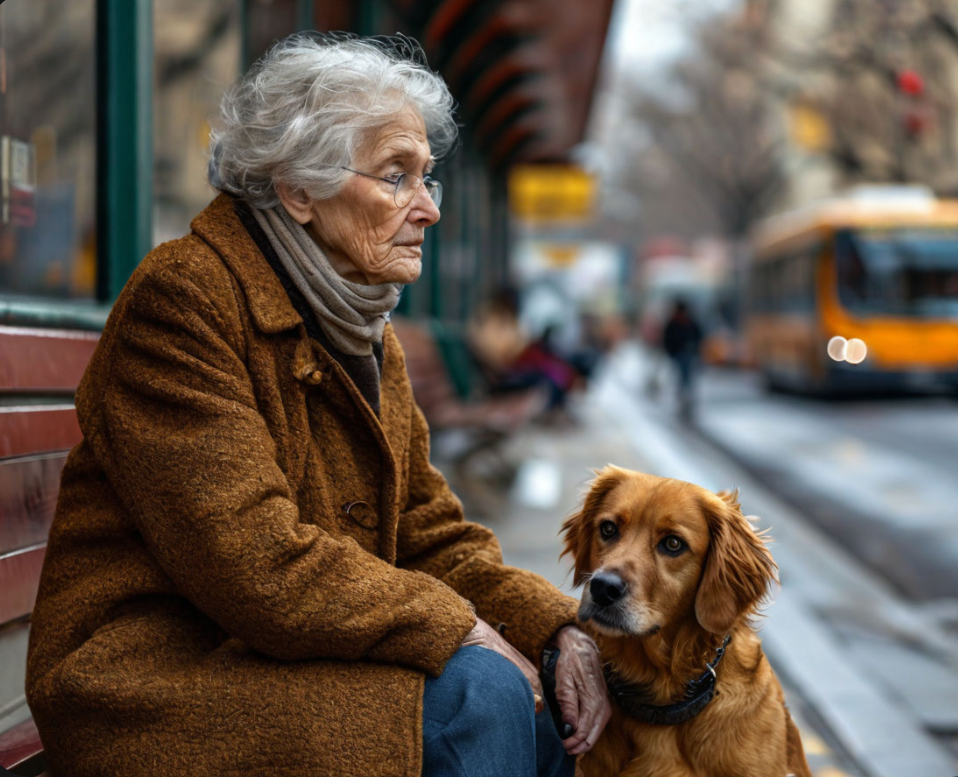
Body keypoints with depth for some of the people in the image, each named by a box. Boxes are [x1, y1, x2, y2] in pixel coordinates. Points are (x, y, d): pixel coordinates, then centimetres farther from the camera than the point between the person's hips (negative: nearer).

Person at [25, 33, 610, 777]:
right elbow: (253, 563, -23)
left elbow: (430, 533, 11)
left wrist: (557, 628, -6)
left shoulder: (368, 330, 13)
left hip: (297, 667, 8)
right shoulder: (183, 297, -15)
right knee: (476, 695, -24)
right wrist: (457, 629, -18)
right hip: (160, 679, -8)